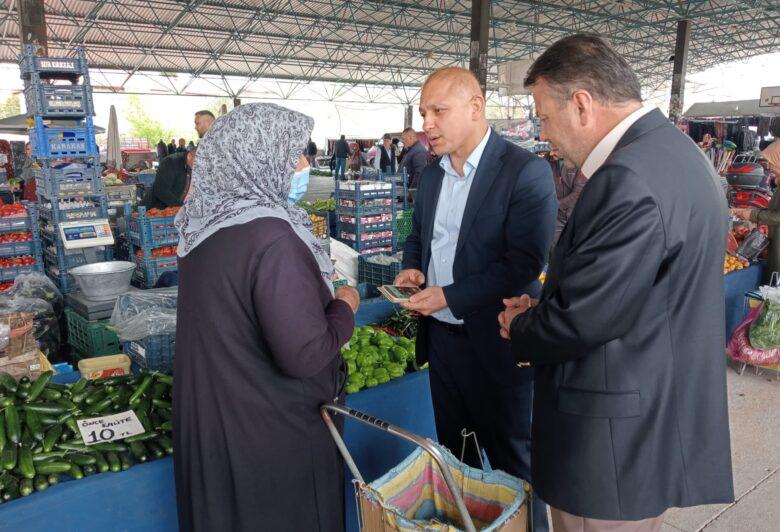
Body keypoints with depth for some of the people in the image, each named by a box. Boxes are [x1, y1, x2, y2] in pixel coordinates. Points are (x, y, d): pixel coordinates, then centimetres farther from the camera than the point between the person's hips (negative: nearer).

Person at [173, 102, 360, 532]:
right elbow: (304, 356, -29)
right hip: (267, 433, -7)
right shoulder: (271, 237, -28)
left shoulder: (205, 224, 0)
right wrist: (344, 307, -11)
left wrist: (318, 293, 14)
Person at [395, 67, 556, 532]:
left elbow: (524, 264, -21)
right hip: (440, 335, 7)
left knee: (510, 457, 11)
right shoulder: (432, 174, 6)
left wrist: (449, 296, -22)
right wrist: (413, 267, -1)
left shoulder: (526, 172, -16)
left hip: (493, 342, -6)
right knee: (453, 450, 22)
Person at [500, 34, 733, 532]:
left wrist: (522, 327, -5)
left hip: (618, 443, -9)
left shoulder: (630, 180, -27)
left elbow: (582, 322, -25)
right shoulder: (672, 148, 7)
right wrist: (544, 311, 5)